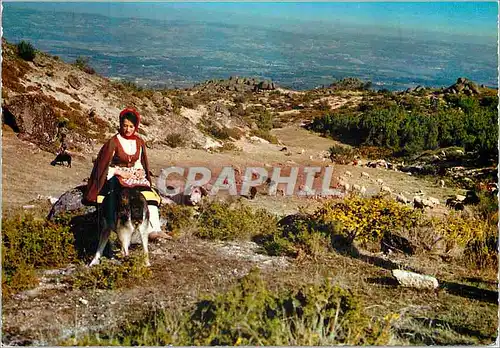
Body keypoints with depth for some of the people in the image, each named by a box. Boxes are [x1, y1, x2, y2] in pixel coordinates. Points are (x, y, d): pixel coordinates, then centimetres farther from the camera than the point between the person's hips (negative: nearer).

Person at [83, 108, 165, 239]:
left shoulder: (139, 142, 8)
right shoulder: (114, 142, -7)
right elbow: (104, 165, -5)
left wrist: (140, 171, -2)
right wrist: (120, 172, -15)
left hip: (134, 174, 5)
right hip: (116, 176, -4)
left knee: (147, 190, -28)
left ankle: (155, 228, -38)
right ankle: (148, 229, -39)